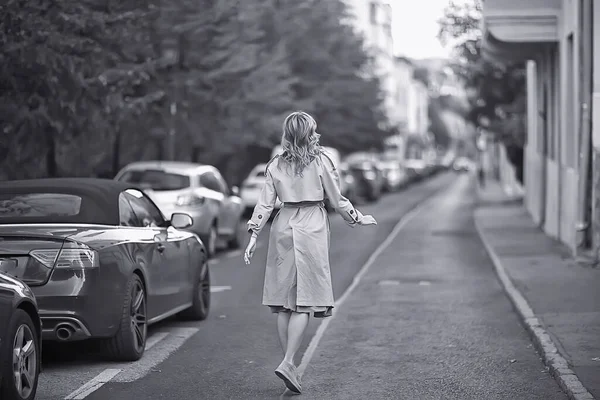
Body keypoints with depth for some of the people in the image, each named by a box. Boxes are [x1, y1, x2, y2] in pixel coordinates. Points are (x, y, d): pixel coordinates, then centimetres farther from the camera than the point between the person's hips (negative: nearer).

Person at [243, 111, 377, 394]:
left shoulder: (276, 165, 5)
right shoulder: (320, 161, -5)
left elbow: (265, 203, 2)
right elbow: (337, 200, 0)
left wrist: (254, 236, 5)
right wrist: (358, 219, 15)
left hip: (283, 230, 4)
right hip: (311, 230, -4)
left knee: (284, 301, 8)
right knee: (304, 302, -4)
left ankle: (290, 364, 12)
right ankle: (288, 363, -15)